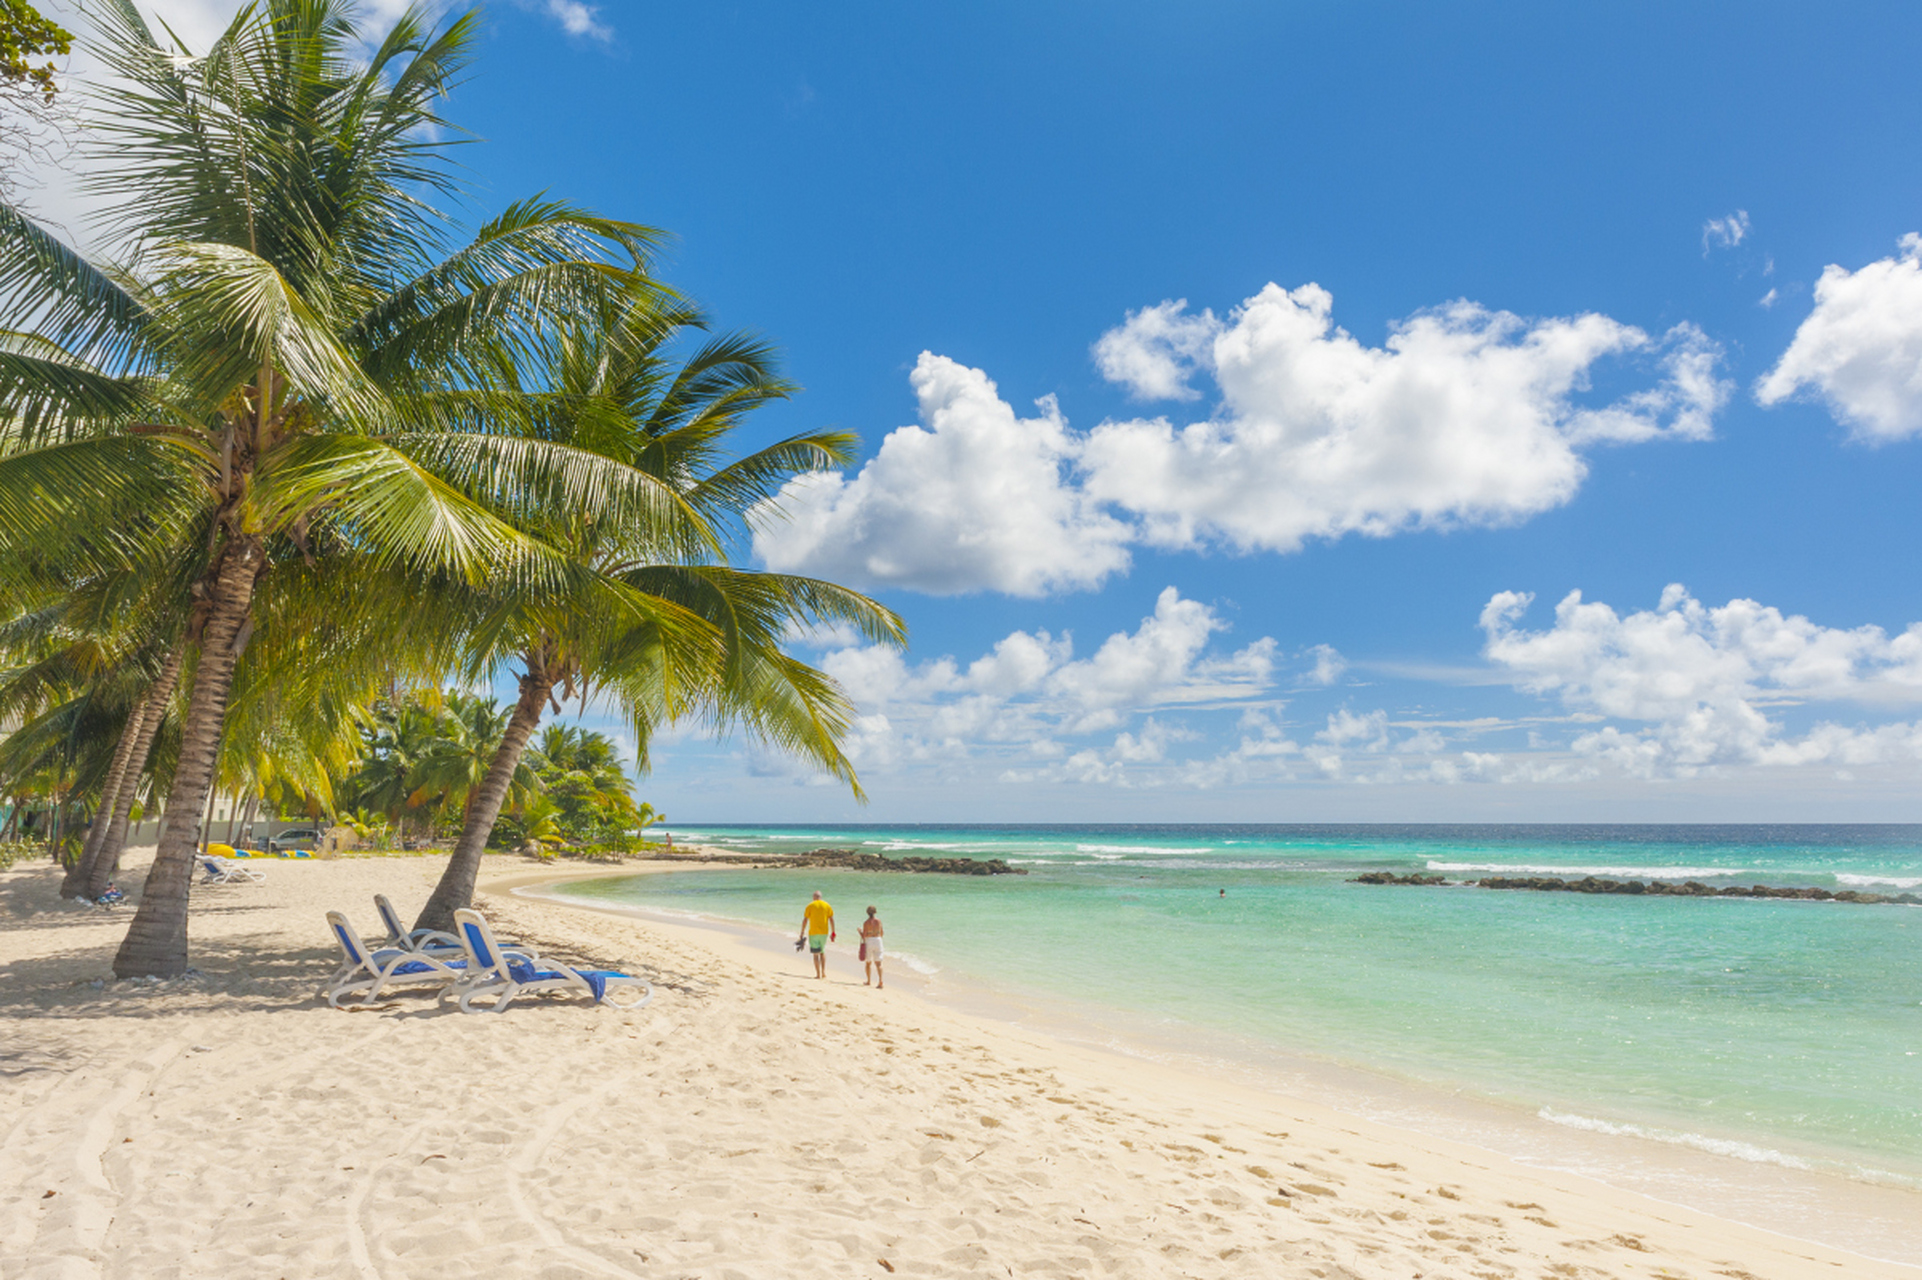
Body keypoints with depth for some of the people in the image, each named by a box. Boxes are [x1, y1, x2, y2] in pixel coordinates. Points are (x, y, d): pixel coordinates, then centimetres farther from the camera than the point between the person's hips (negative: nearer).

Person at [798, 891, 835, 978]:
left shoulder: (810, 906, -2)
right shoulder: (827, 906, 5)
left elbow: (805, 920, -5)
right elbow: (831, 920, 3)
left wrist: (802, 932, 2)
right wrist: (833, 933, 9)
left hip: (813, 933, -3)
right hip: (824, 932, 3)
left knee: (816, 954, 4)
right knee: (823, 952, 18)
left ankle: (818, 974, 1)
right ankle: (823, 972, 8)